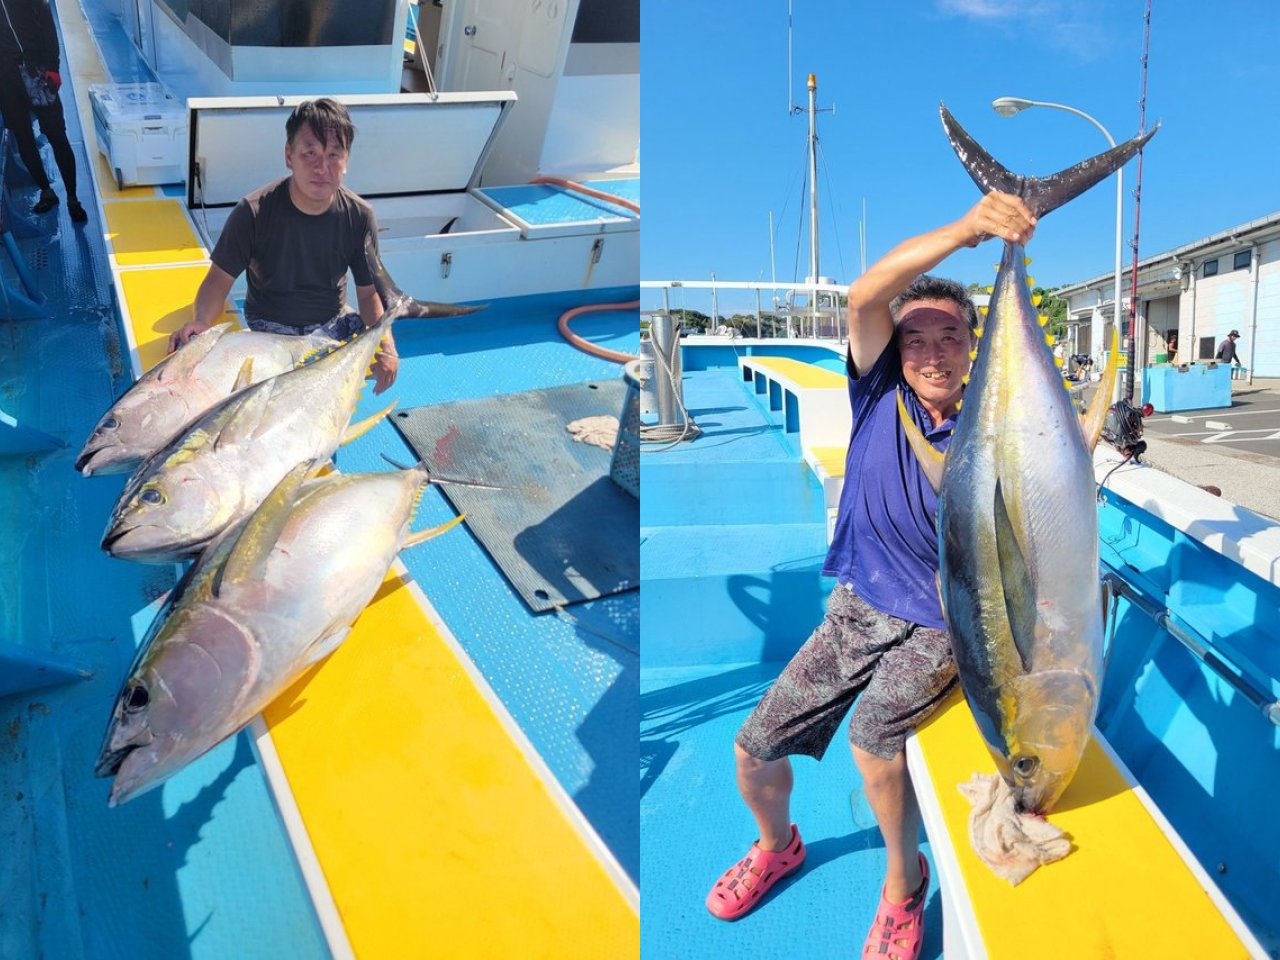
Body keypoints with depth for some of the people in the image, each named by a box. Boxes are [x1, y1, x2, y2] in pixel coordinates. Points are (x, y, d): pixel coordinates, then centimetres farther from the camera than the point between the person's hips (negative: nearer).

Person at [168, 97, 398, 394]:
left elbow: (369, 291, -4)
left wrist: (386, 344, -23)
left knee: (384, 362, -20)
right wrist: (200, 322, -33)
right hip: (268, 327, -2)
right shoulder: (253, 212, -18)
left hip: (332, 324, 3)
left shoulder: (359, 216, -11)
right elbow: (219, 279, -11)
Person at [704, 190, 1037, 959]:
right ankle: (778, 846, 38)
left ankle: (904, 880, 1)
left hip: (935, 623, -3)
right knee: (754, 752, 3)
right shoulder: (881, 391, -7)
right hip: (854, 607, 3)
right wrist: (965, 229, -41)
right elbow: (865, 295, -26)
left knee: (872, 733, -31)